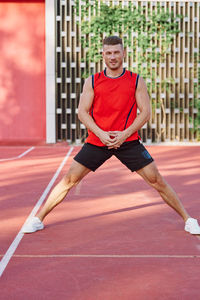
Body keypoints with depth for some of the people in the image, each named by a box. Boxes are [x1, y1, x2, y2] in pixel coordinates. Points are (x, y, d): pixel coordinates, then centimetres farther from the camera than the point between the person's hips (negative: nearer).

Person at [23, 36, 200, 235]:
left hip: (128, 141, 0)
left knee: (157, 181, -2)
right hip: (97, 141, 1)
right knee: (69, 180, -2)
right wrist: (100, 133, -16)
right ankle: (38, 220, 11)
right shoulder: (92, 82, 2)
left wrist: (125, 134, -15)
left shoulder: (136, 81, 1)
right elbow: (82, 112, -1)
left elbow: (145, 112, -2)